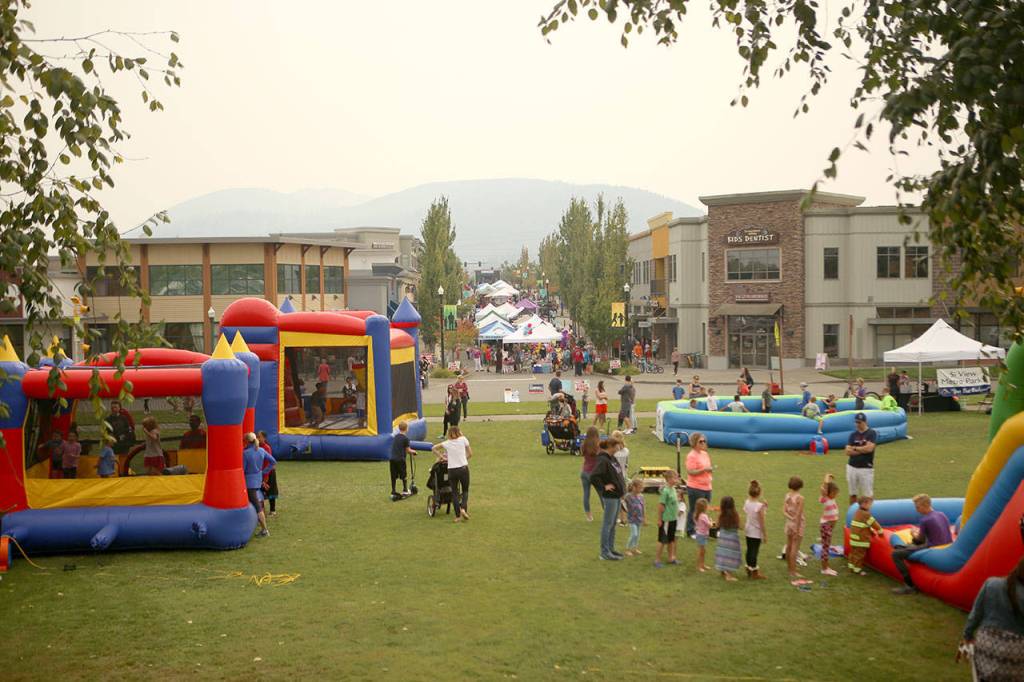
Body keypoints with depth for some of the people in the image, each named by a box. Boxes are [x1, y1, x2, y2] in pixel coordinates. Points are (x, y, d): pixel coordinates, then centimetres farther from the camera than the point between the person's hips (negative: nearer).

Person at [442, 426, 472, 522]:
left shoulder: (446, 443, 5)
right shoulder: (463, 439, 2)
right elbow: (470, 454, 5)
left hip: (451, 470, 1)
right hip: (463, 468, -1)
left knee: (454, 492, 10)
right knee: (465, 490, 14)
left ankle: (457, 516, 6)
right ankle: (463, 508, -10)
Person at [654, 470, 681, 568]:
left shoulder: (673, 489, 5)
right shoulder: (665, 491, -21)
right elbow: (661, 505, -19)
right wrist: (659, 519, -16)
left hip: (673, 519, 9)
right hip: (666, 520, -8)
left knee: (671, 539, 19)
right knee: (663, 540, 1)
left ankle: (671, 558, 31)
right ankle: (657, 560, 11)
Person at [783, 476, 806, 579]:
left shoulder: (787, 496, 1)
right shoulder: (800, 498, -17)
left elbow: (784, 511, -5)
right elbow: (799, 514, -19)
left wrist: (790, 518, -15)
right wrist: (798, 530, -15)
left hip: (789, 523, 6)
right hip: (797, 524, -6)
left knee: (789, 547, 15)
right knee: (795, 549, -3)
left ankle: (790, 569, 27)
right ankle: (793, 572, -1)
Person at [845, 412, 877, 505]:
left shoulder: (871, 433, -3)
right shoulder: (853, 434, 9)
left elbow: (869, 448, -16)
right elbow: (848, 451, 0)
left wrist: (855, 448, -3)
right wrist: (863, 450, -10)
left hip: (866, 468, -4)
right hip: (852, 467, 4)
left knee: (867, 495, -2)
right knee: (853, 494, 10)